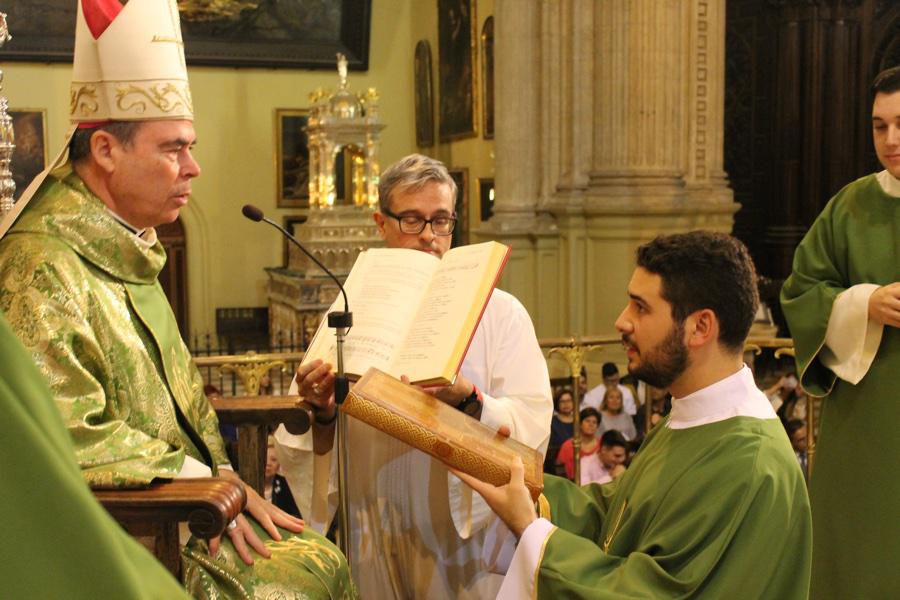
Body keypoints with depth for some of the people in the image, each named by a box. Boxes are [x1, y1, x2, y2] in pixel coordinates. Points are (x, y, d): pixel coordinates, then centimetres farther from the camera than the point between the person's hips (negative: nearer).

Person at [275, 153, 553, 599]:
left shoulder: (499, 312, 3)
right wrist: (323, 415, -14)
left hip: (470, 537, -1)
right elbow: (298, 453, 6)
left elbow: (532, 428, -9)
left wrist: (466, 399, -25)